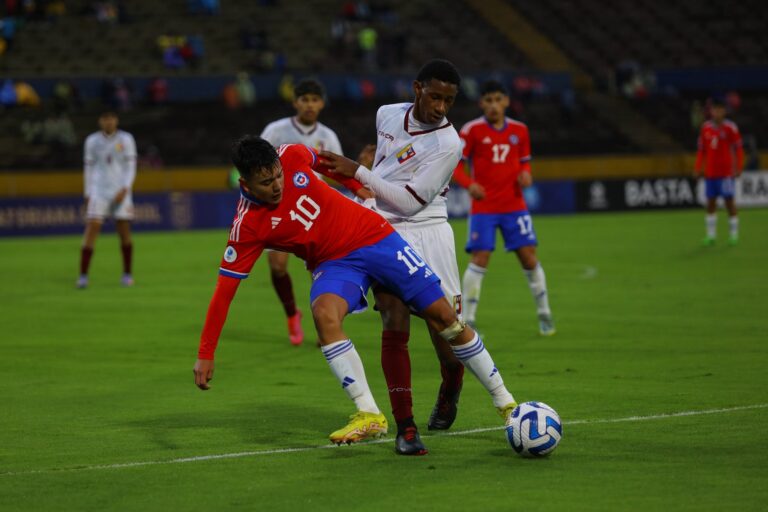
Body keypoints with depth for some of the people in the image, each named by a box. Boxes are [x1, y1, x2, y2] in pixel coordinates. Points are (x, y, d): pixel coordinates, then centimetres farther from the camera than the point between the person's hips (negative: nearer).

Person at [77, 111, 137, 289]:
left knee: (124, 231, -1)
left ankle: (127, 274, 13)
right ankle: (83, 275, -12)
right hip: (98, 192, 0)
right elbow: (89, 168, 11)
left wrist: (124, 189, -11)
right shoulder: (92, 141, 6)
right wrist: (88, 195, 7)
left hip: (120, 192, 0)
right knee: (91, 229, -11)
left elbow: (131, 166, 1)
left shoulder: (126, 139, 3)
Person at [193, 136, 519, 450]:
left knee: (443, 315, -2)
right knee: (324, 313, -35)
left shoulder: (292, 157, -15)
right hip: (333, 263, -2)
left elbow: (324, 161, 10)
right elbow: (224, 289, -20)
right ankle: (369, 416, -28)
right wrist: (205, 354, -22)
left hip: (375, 236, 2)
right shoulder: (247, 226, -20)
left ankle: (504, 402, 14)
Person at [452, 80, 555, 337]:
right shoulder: (472, 130, -6)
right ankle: (467, 320, -3)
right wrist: (469, 184, -22)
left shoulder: (519, 130, 5)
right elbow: (455, 164, -4)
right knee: (479, 259, -10)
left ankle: (544, 314, 15)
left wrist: (526, 174, -5)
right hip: (483, 207, -3)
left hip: (514, 205, 3)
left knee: (529, 256, 0)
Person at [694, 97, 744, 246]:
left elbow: (738, 149, -3)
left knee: (729, 201, -3)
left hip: (726, 171, -4)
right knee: (710, 202, 4)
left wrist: (738, 168, -10)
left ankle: (734, 235, 4)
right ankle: (711, 235, 9)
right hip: (710, 172, 4)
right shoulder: (705, 128, 7)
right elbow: (701, 150, 14)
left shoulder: (730, 128, -4)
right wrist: (698, 168, 7)